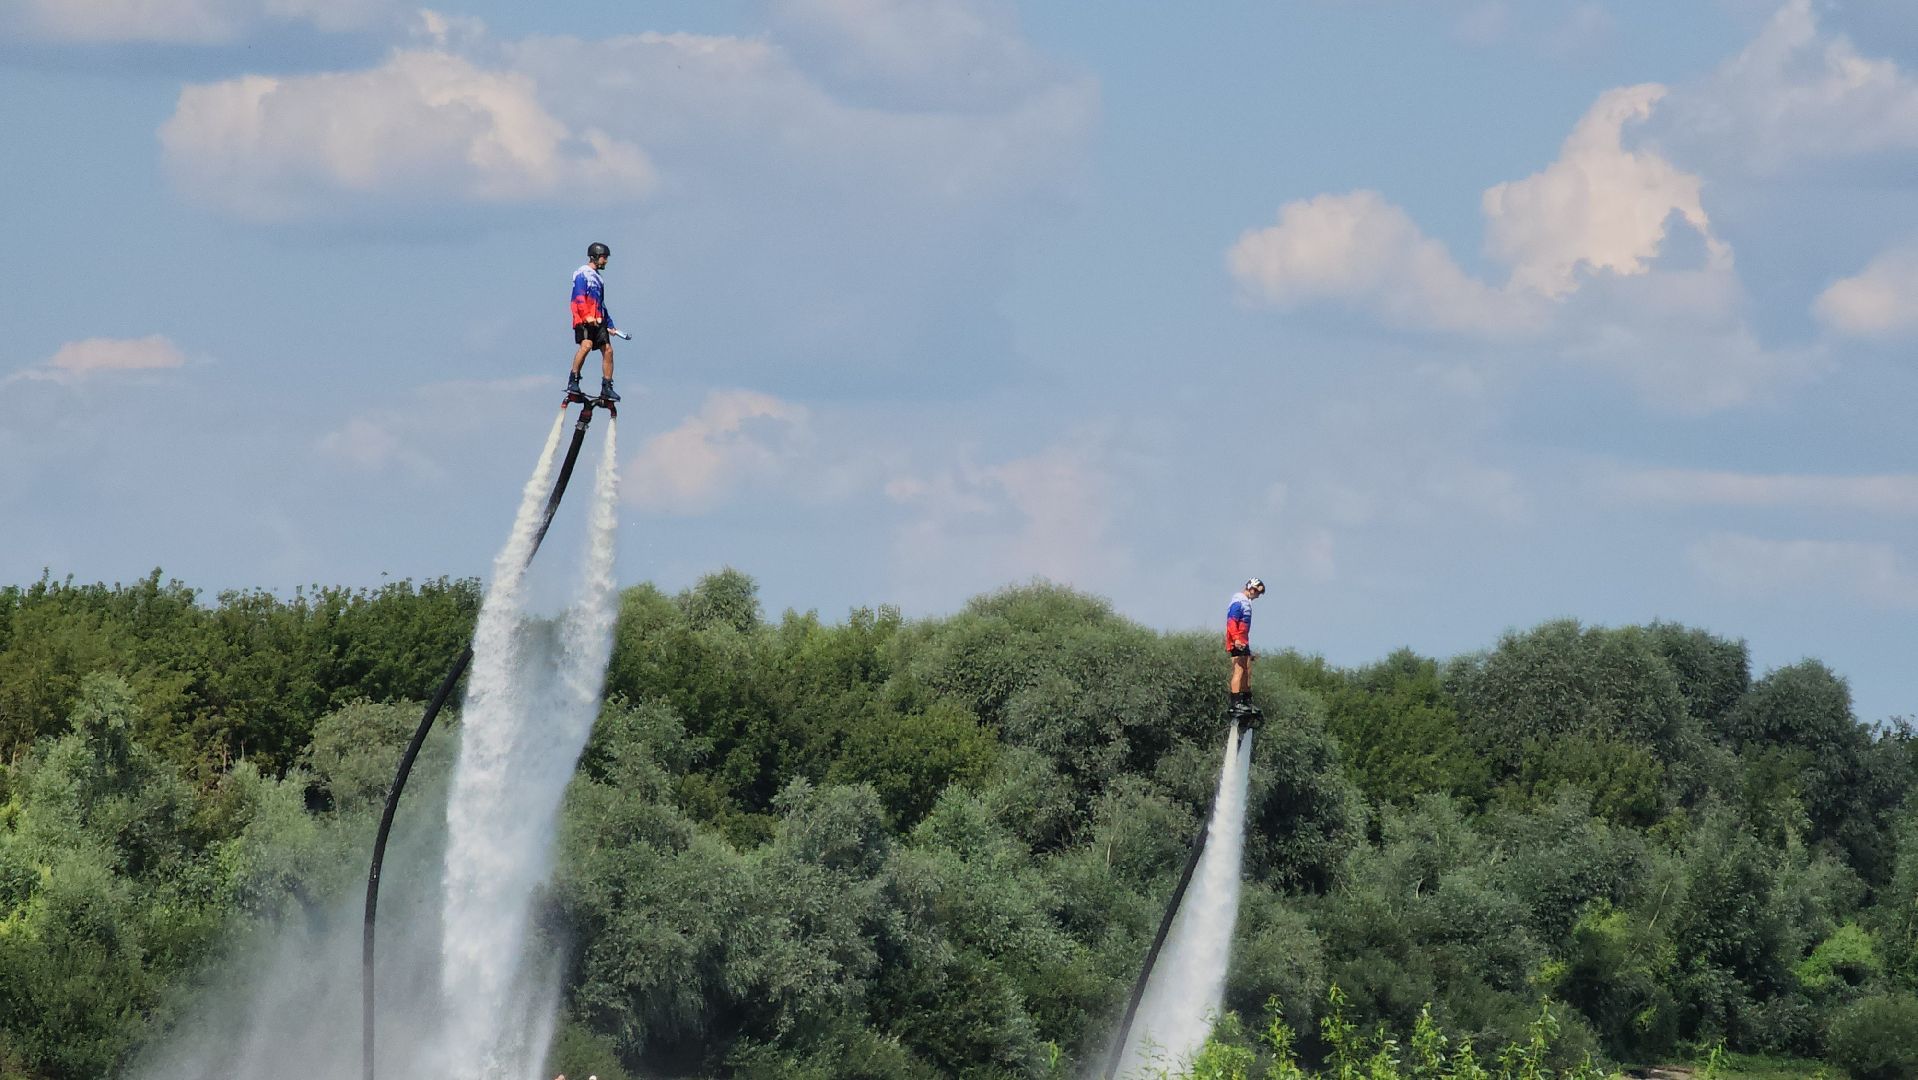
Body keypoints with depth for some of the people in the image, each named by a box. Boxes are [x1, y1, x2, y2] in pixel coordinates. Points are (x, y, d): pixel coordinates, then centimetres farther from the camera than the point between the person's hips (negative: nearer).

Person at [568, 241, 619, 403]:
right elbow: (579, 297, -14)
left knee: (607, 350, -2)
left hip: (598, 321, 8)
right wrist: (587, 316, -27)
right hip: (584, 321, -8)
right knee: (586, 344, -27)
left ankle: (606, 388, 0)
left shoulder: (597, 278, 26)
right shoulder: (582, 274, -1)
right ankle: (573, 381, -23)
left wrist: (609, 325, 28)